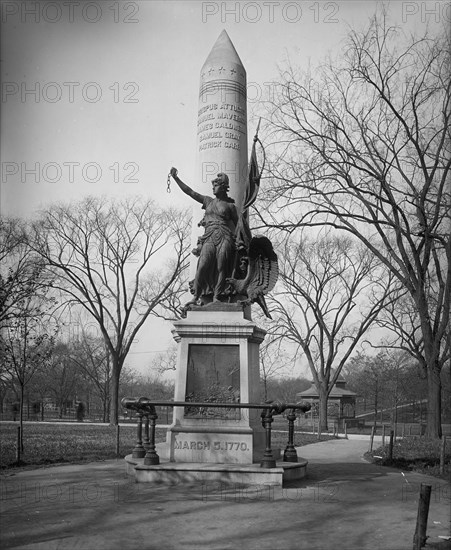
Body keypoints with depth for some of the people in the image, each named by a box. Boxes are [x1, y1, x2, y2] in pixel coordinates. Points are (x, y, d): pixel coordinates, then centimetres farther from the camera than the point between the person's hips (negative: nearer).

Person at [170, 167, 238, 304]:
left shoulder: (230, 206, 12)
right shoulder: (208, 201, 19)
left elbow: (237, 225, 15)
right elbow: (189, 192, 16)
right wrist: (176, 178, 11)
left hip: (225, 238, -2)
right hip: (209, 238, 2)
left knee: (221, 268, -12)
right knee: (203, 266, -12)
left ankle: (216, 297, -12)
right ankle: (196, 297, -14)